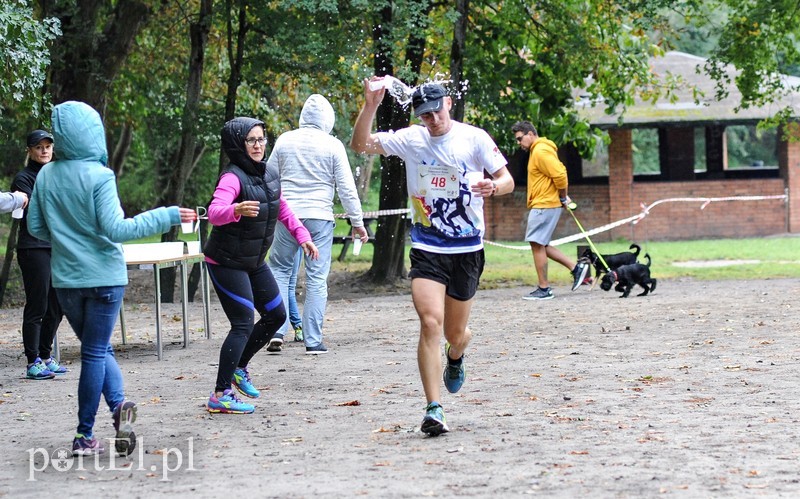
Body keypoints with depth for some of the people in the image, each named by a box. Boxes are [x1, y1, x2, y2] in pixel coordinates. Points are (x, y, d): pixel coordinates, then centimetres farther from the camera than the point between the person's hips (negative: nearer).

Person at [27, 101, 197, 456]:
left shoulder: (46, 175, 1)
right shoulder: (99, 176, -14)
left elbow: (35, 227, 8)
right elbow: (114, 228, -18)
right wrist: (167, 216, -15)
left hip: (65, 278, 4)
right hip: (103, 276, -4)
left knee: (98, 348, 16)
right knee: (95, 352, 4)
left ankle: (118, 403, -4)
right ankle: (84, 436, 1)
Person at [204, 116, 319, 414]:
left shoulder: (269, 175, 4)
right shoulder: (233, 177, -22)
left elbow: (282, 211, 21)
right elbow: (214, 213, -39)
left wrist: (302, 236, 12)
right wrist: (237, 210, -58)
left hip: (254, 261, 9)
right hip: (227, 263, -9)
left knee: (276, 315, 14)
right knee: (243, 325, -13)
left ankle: (238, 368, 31)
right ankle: (220, 396, -10)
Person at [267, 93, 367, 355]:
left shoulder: (285, 140, 5)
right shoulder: (332, 145, -2)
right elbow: (346, 187, -2)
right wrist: (357, 221, 5)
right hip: (319, 217, -2)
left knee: (279, 270, 13)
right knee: (317, 278, 1)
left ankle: (276, 331, 0)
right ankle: (313, 340, 1)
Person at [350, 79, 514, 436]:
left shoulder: (474, 138, -5)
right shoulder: (411, 139, -1)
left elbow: (508, 180, -1)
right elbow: (360, 144, -5)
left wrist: (493, 186, -25)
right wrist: (370, 106, -19)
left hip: (467, 249, 0)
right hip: (426, 249, 0)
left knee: (455, 333, 11)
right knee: (430, 323, -18)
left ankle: (455, 358, 51)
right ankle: (433, 409, -18)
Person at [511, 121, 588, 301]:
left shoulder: (541, 151, -16)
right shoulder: (538, 150, 17)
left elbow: (560, 176, -23)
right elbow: (560, 171, 22)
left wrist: (563, 198, -10)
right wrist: (563, 198, 14)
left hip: (544, 205, -11)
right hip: (542, 205, 11)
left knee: (537, 244, -7)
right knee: (540, 245, 13)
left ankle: (544, 289, -3)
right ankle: (576, 267, 15)